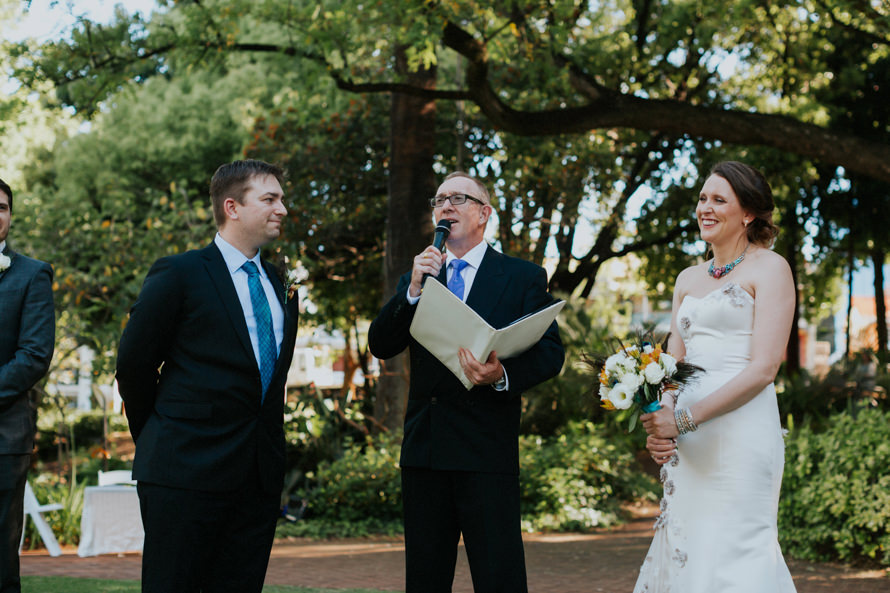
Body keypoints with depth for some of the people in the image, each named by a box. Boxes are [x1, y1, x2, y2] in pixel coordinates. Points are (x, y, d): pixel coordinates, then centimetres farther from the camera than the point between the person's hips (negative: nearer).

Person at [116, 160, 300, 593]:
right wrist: (156, 440, 7)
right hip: (186, 472, -6)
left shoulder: (280, 285, 16)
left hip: (260, 474, 6)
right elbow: (133, 364, -1)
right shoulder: (178, 275, -4)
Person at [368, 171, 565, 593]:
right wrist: (414, 289, -8)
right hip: (424, 448, 4)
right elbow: (380, 346, 5)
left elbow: (550, 352, -4)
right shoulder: (416, 278, 16)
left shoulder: (524, 278, 5)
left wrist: (503, 376, -24)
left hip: (488, 451, -4)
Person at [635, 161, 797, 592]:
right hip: (686, 441, 6)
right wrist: (658, 421, -3)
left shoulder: (770, 269, 0)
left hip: (741, 433, -6)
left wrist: (685, 418, -15)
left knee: (732, 556, -9)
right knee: (683, 552, 4)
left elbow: (764, 367, -10)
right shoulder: (689, 279, 19)